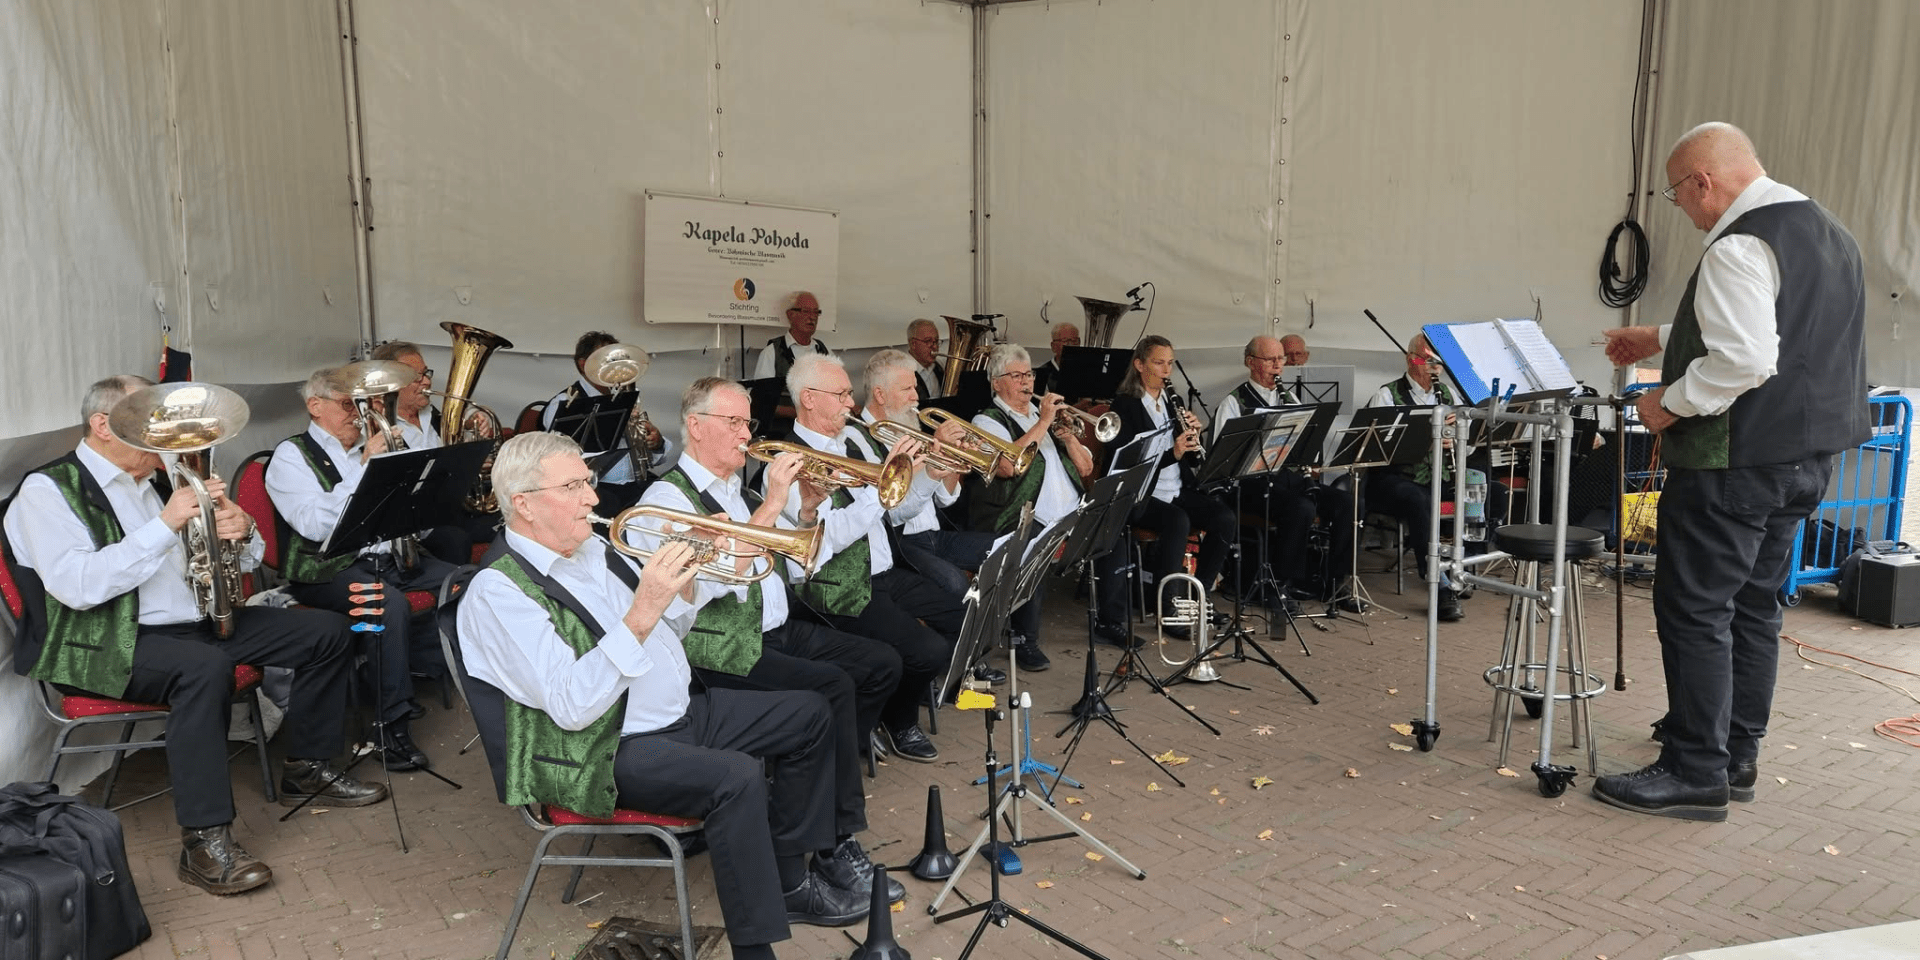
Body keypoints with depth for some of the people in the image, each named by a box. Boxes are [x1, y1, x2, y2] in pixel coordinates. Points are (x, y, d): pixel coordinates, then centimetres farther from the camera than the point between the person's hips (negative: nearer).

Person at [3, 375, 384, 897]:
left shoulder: (154, 479, 15)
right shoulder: (48, 490, -7)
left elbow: (230, 560, 17)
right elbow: (77, 586, -23)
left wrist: (239, 531, -8)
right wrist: (165, 524, -23)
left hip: (199, 621, 8)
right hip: (105, 643, -8)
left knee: (328, 631, 0)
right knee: (205, 666, -39)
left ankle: (307, 769, 12)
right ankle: (205, 842, -34)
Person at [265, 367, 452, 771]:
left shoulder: (366, 446, 17)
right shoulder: (292, 456, -2)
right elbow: (315, 525, -19)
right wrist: (364, 465, -20)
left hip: (390, 555, 7)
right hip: (328, 568, -7)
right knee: (390, 604, -36)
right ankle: (393, 728, -29)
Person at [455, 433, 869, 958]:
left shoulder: (592, 547, 8)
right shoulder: (497, 591, -18)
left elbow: (669, 632, 18)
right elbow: (572, 707, -28)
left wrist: (680, 585, -4)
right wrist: (642, 612, -34)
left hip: (683, 709, 9)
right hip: (608, 750, -9)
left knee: (809, 715, 8)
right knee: (737, 777, -32)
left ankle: (790, 878, 17)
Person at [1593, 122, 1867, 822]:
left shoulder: (1739, 247, -18)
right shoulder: (1826, 231, 16)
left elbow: (1742, 361, -27)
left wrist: (1670, 403, -13)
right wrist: (1660, 338, 31)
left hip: (1739, 461, -10)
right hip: (1807, 451, 10)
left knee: (1694, 609, -3)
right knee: (1754, 605, 17)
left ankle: (1695, 773, 3)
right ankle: (1737, 758, 26)